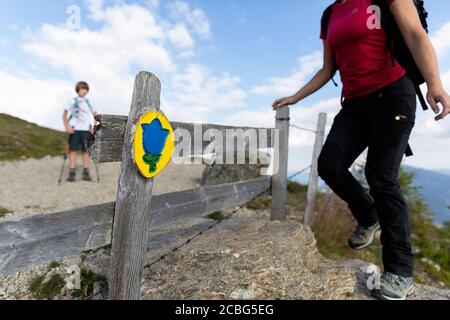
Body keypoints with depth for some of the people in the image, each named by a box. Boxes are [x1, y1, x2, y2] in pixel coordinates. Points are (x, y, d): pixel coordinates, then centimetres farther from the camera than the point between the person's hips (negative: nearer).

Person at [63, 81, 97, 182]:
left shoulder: (88, 102, 14)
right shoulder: (72, 101, 7)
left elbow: (93, 115, 16)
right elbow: (65, 115, 4)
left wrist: (92, 127, 0)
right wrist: (67, 127, -10)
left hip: (86, 129, 2)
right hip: (75, 129, -2)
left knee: (86, 150, 2)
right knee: (73, 150, -4)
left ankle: (86, 173, 6)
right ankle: (72, 173, -2)